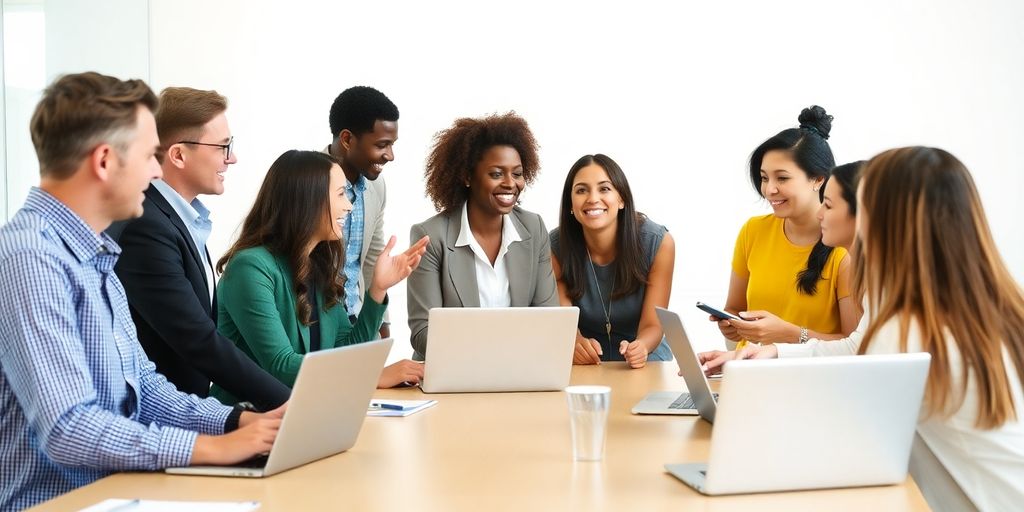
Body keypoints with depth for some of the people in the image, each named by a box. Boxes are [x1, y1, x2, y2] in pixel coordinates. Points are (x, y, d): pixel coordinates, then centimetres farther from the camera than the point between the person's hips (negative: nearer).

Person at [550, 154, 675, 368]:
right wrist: (577, 343, -36)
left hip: (646, 363, -1)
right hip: (584, 366, 2)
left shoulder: (659, 243, -13)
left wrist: (640, 347, -35)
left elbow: (652, 325, -12)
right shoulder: (555, 246, -12)